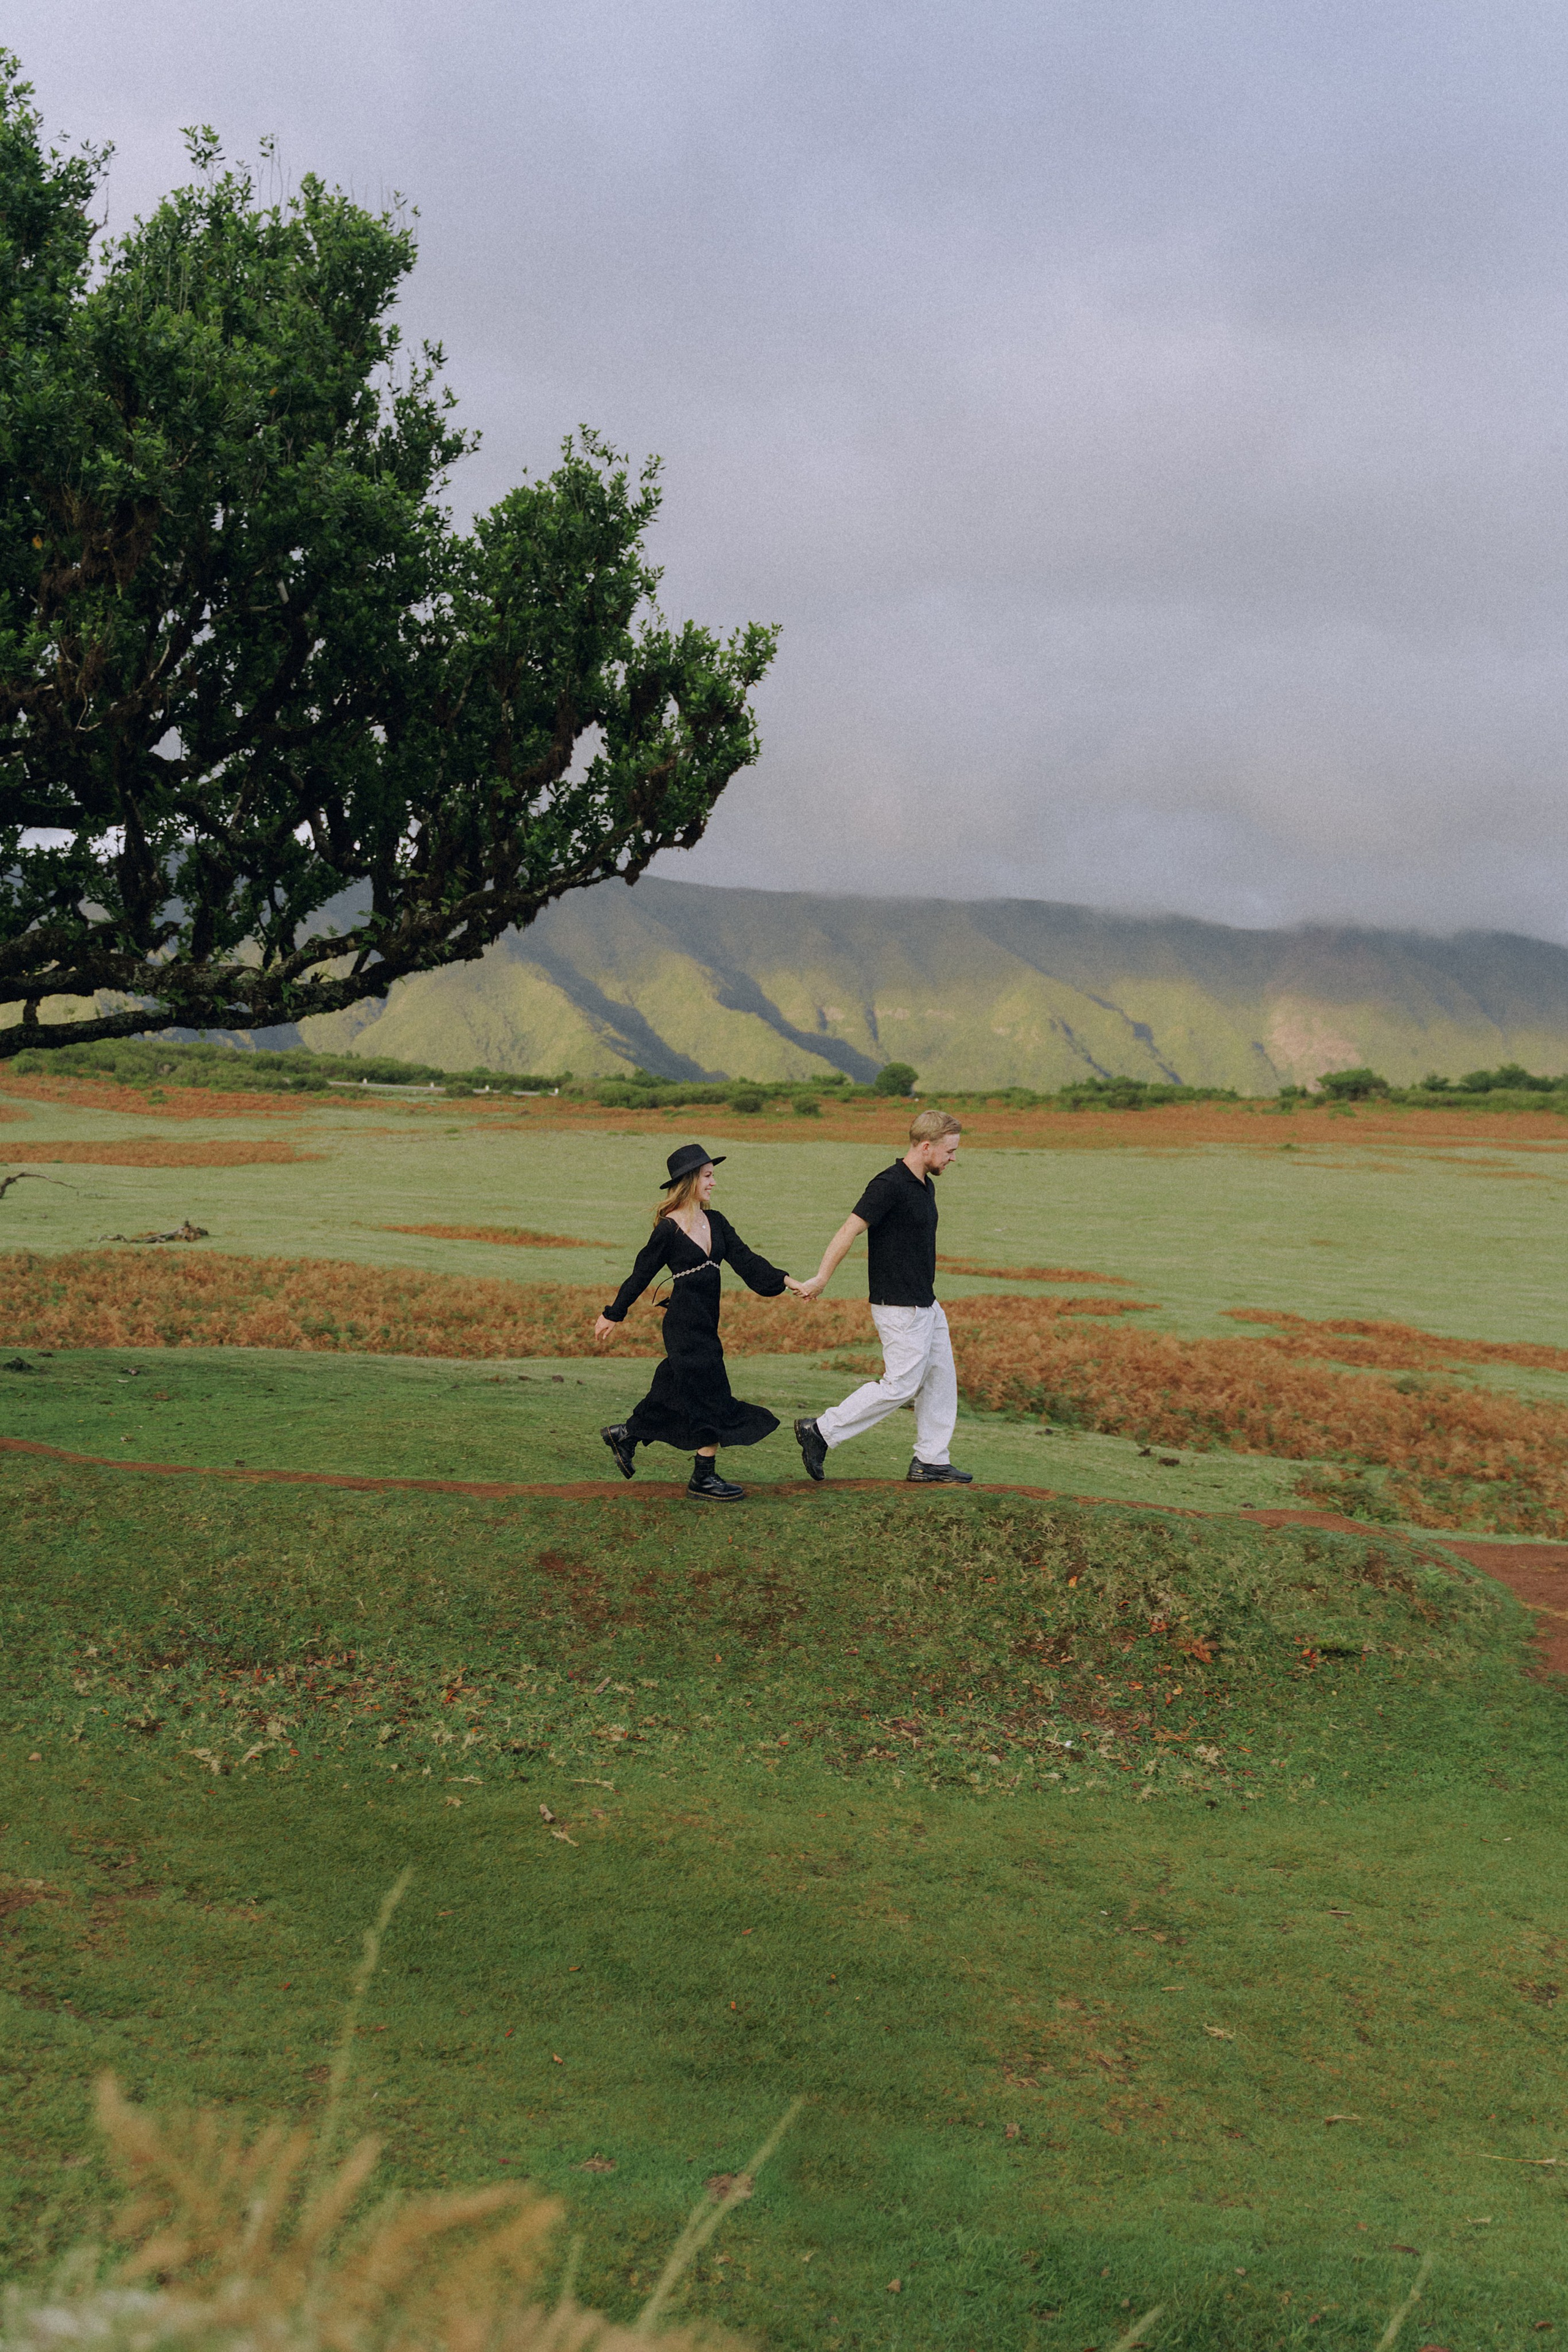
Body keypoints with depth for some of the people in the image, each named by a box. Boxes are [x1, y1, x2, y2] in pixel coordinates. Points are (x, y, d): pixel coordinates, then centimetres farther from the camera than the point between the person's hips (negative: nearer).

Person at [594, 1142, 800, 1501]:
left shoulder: (715, 1222, 8)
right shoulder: (668, 1230, -12)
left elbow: (744, 1259, 4)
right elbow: (641, 1275, -4)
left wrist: (785, 1280, -6)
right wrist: (612, 1315, 3)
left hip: (705, 1323, 7)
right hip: (684, 1324, -7)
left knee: (675, 1393, 16)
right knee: (711, 1399, -4)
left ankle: (624, 1434, 36)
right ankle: (702, 1479, 6)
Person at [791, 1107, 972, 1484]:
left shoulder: (926, 1185, 11)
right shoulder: (890, 1185, -19)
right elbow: (850, 1230, -23)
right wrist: (821, 1279, -26)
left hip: (926, 1304, 10)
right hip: (899, 1308, -10)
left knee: (941, 1378, 11)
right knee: (901, 1385, -7)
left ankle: (930, 1461, 19)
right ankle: (822, 1431, 0)